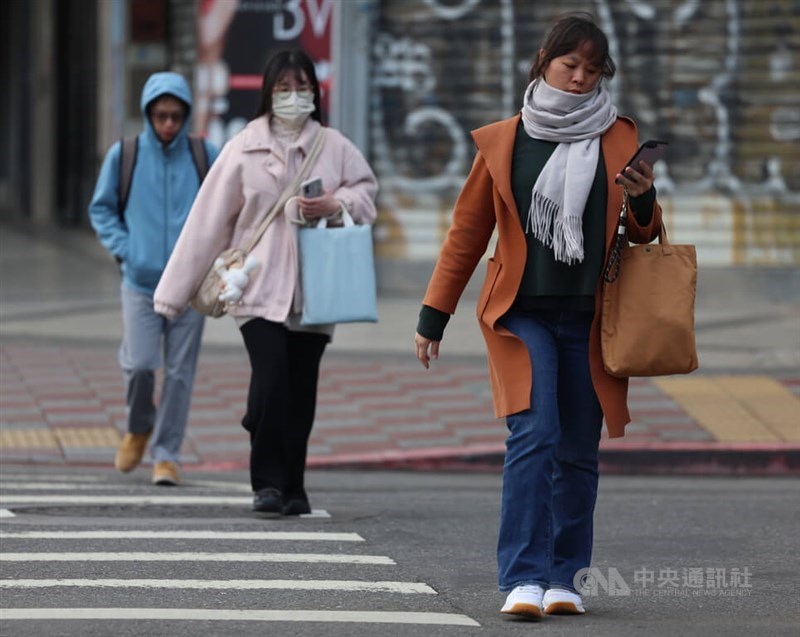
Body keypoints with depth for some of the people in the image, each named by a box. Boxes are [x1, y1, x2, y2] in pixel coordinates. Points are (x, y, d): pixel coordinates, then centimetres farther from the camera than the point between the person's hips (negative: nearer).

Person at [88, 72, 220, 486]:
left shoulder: (206, 157, 1)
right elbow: (101, 209, 11)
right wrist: (123, 249, -2)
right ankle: (138, 428, 20)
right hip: (140, 281, -1)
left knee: (179, 372, 1)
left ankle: (166, 454, 12)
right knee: (139, 364, -10)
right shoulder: (124, 155, 0)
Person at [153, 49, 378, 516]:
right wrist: (176, 292, 4)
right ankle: (267, 481, -8)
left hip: (312, 291, 2)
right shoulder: (244, 149, 1)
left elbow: (366, 190, 17)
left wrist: (334, 206, -7)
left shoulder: (334, 148, 5)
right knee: (270, 379, -17)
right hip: (259, 288, -2)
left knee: (301, 391, 3)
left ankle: (293, 487, 15)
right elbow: (210, 221, 3)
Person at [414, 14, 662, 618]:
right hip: (523, 313, -2)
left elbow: (644, 234, 13)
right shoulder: (503, 142, 5)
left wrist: (643, 200, -10)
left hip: (589, 319, 2)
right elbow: (468, 231, 10)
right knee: (533, 436, -17)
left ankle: (564, 577, 15)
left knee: (578, 450, 4)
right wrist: (434, 315, 8)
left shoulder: (618, 139, 9)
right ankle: (524, 580, -18)